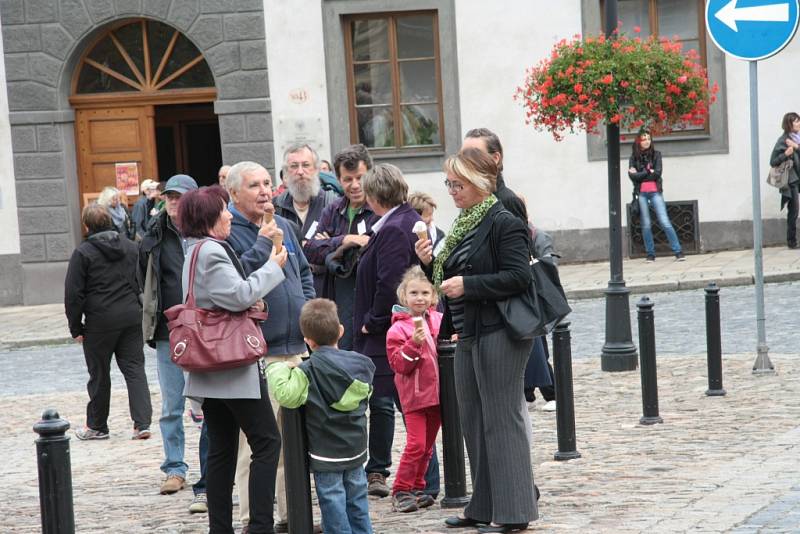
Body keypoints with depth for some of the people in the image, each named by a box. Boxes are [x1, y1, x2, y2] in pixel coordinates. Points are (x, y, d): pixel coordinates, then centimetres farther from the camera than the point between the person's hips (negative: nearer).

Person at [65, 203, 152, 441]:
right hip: (132, 316, 4)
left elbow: (73, 293, -8)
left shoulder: (83, 253, -7)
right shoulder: (131, 248, 9)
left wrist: (76, 327, -1)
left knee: (99, 373, 8)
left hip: (100, 321, -4)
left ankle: (97, 425, 19)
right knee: (134, 368, 5)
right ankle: (142, 423, -4)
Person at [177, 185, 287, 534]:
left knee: (221, 450, 10)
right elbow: (238, 295, -21)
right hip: (234, 365, -10)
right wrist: (273, 267, -11)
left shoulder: (195, 251, 18)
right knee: (267, 441, -5)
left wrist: (250, 301, 11)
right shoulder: (212, 251, -14)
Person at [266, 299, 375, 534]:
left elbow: (285, 394, -29)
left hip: (326, 455, -6)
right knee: (357, 502, 16)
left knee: (333, 503, 0)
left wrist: (278, 369, -10)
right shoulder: (361, 364, 0)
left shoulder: (309, 371, -19)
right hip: (356, 450, 6)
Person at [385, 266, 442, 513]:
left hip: (437, 392, 5)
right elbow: (398, 363, -14)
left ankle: (417, 488, 22)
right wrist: (414, 343, -26)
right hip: (414, 395, -5)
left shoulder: (439, 321, 6)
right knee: (415, 444, -9)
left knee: (428, 445, 12)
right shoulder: (399, 328, -8)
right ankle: (400, 491, 0)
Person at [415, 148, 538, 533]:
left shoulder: (504, 224, -11)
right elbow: (448, 278, 22)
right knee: (474, 422, 12)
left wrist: (467, 285, -19)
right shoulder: (462, 226, 16)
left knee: (501, 419, -6)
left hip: (499, 334, -9)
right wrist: (430, 264, 3)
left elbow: (518, 276, -19)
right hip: (469, 335, 9)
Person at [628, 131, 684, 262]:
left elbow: (657, 173, -6)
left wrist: (640, 175, -5)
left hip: (655, 192, -1)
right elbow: (632, 175, -5)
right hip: (641, 193, 1)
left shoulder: (656, 155, 5)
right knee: (645, 225, 3)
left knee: (665, 222, -8)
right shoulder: (634, 157, 7)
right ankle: (650, 254, 11)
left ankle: (678, 252, -5)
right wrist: (648, 172, -7)